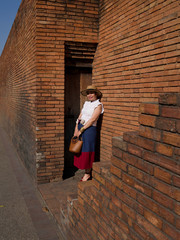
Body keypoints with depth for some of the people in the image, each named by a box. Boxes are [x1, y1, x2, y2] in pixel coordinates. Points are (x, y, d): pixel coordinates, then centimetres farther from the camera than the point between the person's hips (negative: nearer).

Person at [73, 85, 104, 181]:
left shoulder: (98, 105, -8)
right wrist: (76, 129, 0)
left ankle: (87, 173, 15)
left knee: (87, 150, 0)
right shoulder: (86, 103, 12)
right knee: (80, 149, 10)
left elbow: (92, 120, -15)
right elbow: (80, 116, 10)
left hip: (89, 129, -7)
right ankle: (86, 171, 24)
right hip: (80, 128, 7)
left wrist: (81, 130, -15)